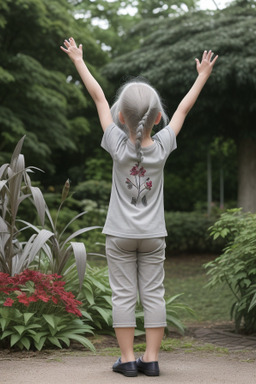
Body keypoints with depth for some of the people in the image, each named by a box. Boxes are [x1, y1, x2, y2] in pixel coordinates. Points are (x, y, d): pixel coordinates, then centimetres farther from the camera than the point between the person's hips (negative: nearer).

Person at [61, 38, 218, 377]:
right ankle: (151, 358, 6)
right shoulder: (162, 147, -8)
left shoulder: (118, 145, -12)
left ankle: (127, 359, 4)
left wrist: (78, 61, 4)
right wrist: (202, 76, 17)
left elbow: (99, 98, -4)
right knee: (153, 294, 5)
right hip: (153, 234, 1)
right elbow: (183, 109, 5)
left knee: (123, 294, 2)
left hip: (120, 234, -1)